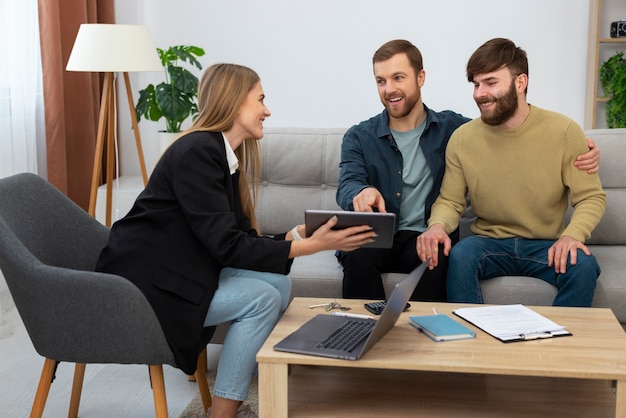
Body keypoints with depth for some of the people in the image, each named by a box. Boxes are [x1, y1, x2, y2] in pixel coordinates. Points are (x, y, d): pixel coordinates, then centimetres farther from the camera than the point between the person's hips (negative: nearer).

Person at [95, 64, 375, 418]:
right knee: (261, 298, -18)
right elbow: (227, 246, -25)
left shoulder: (225, 156, 8)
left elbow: (242, 240, 5)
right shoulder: (197, 151, -20)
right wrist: (312, 246, -25)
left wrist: (299, 235, -6)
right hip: (143, 282, -9)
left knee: (280, 285, -3)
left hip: (180, 270, 9)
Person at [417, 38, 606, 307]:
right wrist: (437, 225, -21)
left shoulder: (564, 131, -5)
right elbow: (450, 201, 3)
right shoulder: (462, 138, -1)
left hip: (546, 245, 0)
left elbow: (591, 197, -3)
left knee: (583, 266, -30)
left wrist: (573, 235, -24)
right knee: (459, 256, -32)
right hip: (489, 243, 0)